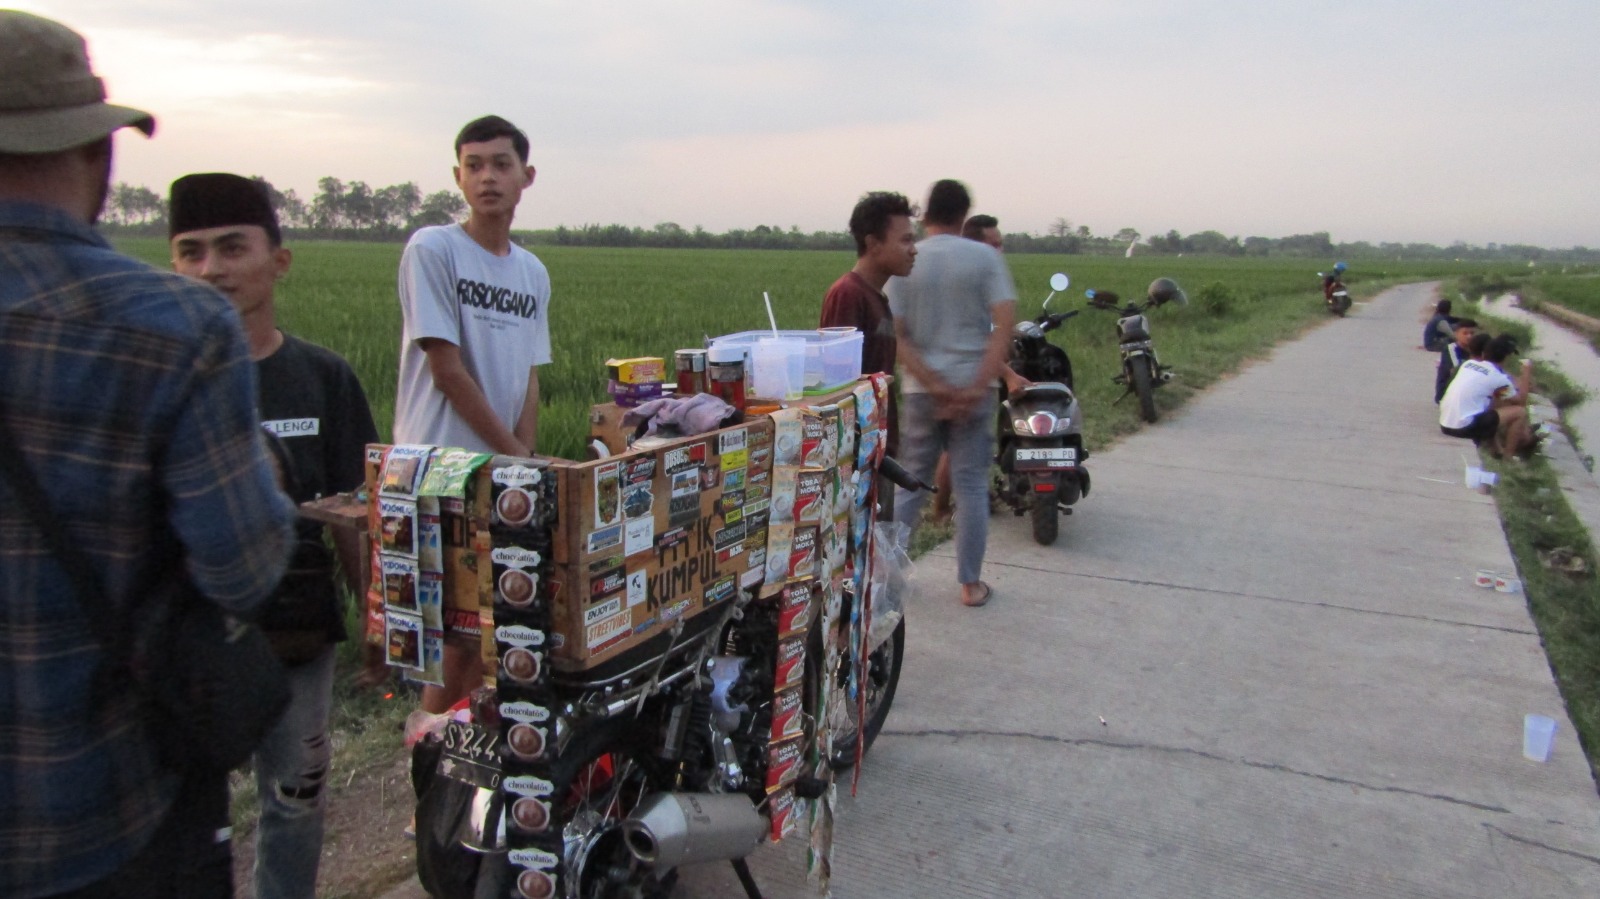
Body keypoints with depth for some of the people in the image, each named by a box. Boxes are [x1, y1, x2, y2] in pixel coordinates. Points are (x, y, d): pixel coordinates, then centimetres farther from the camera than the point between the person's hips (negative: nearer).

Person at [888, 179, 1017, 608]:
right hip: (973, 386, -1)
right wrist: (978, 387, -15)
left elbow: (895, 335, -8)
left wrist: (935, 386, -10)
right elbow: (1005, 322, -13)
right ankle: (970, 583, 13)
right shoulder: (985, 257, -2)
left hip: (920, 390, 2)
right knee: (971, 484, 6)